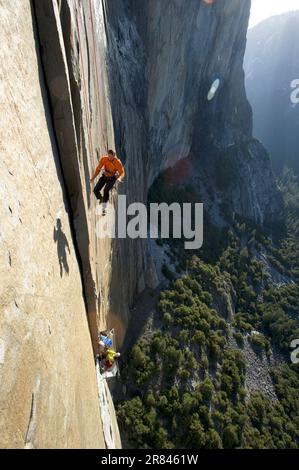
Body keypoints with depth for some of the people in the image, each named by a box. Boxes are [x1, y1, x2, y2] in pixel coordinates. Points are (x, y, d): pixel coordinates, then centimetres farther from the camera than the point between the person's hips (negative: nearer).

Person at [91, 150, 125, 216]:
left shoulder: (118, 162, -24)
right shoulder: (104, 159, -16)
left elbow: (122, 173, -22)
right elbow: (98, 168, -4)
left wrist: (119, 178, -45)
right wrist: (93, 177, -10)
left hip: (112, 178, -4)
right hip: (104, 176, 4)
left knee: (106, 190, -27)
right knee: (96, 190, -8)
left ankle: (104, 209, -16)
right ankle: (101, 199, 28)